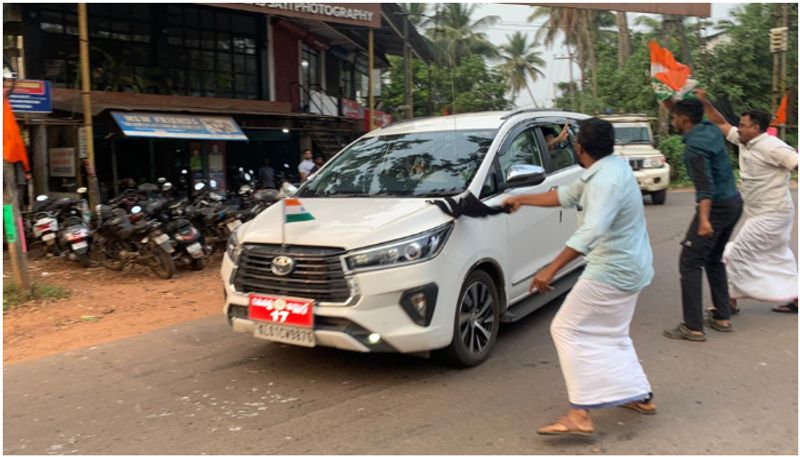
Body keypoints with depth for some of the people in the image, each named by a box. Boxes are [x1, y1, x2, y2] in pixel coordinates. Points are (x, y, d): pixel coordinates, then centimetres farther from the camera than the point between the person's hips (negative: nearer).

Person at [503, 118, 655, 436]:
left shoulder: (605, 181, -24)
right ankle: (640, 396, 32)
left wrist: (551, 270, -40)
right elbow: (567, 196, 18)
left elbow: (590, 233, -37)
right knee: (612, 334, 23)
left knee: (567, 330, -6)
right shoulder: (611, 169, 8)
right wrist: (522, 200, 21)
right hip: (630, 268, 11)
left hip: (612, 272, -10)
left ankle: (580, 414, -6)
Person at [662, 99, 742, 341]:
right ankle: (722, 318, 24)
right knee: (714, 259, 20)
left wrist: (704, 219, -37)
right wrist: (672, 104, 19)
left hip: (717, 207, -9)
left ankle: (693, 327, -5)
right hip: (733, 203, 9)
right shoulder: (711, 130, 6)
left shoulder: (695, 146, -19)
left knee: (690, 263, -6)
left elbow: (705, 185, -29)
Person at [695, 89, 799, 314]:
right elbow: (721, 124, 12)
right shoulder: (744, 142, 4)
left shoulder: (771, 147, -20)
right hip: (760, 213, 9)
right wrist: (705, 102, 3)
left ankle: (730, 301, 7)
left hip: (771, 215, -9)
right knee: (777, 256, 16)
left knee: (737, 254, -4)